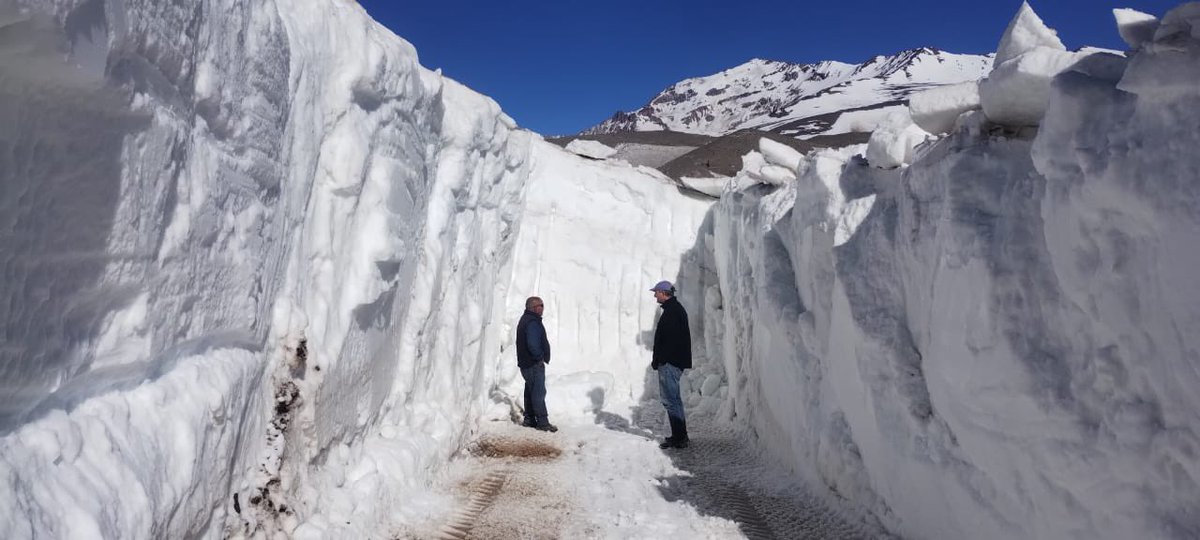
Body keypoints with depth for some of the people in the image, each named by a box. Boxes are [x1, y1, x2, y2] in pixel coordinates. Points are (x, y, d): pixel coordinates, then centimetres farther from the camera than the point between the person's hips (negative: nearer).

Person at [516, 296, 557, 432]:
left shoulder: (525, 319, 15)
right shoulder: (532, 322, -20)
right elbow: (533, 344, -28)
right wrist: (540, 357, -14)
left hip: (526, 363, 11)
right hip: (534, 364, -11)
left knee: (530, 392, 16)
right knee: (539, 393, -7)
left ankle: (529, 420, 23)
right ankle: (542, 422, -3)